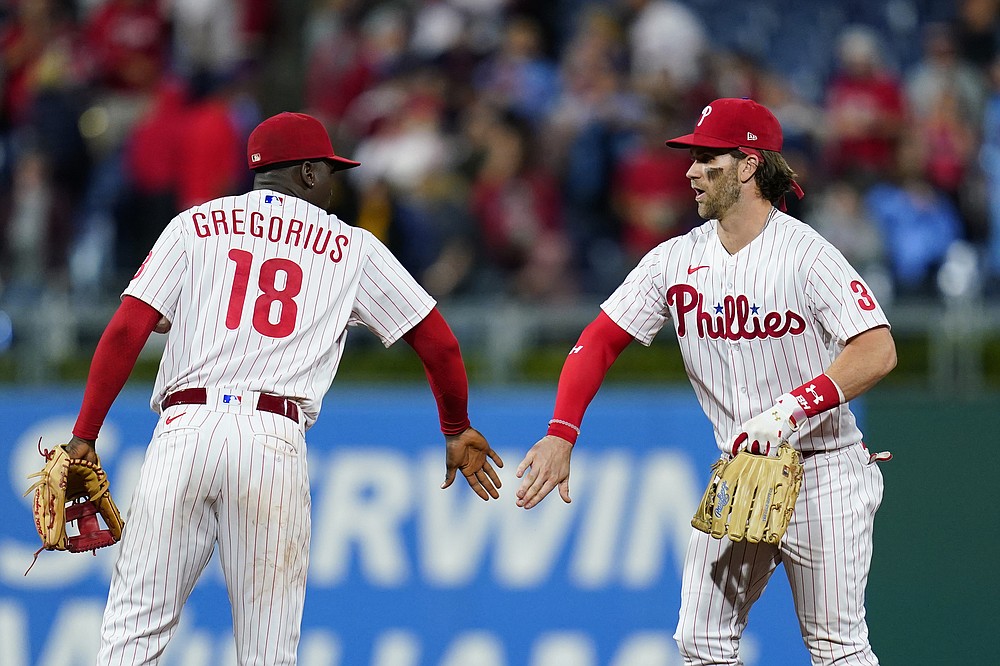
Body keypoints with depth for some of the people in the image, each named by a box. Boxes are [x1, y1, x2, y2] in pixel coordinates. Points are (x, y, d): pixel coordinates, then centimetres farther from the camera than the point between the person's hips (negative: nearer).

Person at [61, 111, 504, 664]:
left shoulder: (194, 226, 15)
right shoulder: (352, 248, 16)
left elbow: (126, 332, 4)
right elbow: (439, 344, 17)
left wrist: (83, 437, 3)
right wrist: (457, 431, 32)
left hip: (185, 428, 1)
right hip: (276, 439, 0)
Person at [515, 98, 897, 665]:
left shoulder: (805, 253, -15)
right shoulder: (677, 260, 2)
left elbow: (878, 352, -22)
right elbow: (601, 341, 3)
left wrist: (788, 411, -31)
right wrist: (560, 434, -11)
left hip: (821, 474, -6)